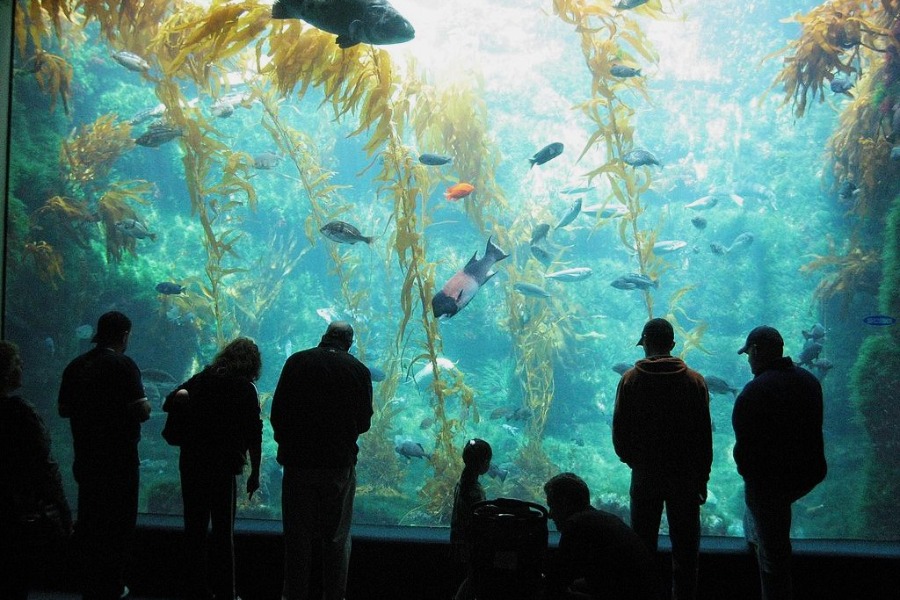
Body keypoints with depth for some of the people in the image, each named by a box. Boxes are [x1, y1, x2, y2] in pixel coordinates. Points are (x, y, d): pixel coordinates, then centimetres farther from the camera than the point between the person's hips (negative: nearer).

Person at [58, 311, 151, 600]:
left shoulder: (75, 366, 6)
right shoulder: (123, 365, -15)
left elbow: (64, 409, 14)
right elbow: (141, 411, -21)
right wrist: (146, 405, 0)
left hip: (85, 457, 7)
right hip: (119, 458, -6)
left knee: (88, 523, 15)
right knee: (118, 523, 4)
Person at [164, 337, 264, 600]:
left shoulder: (201, 379, 5)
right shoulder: (245, 390, -7)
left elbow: (169, 402, 5)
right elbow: (254, 436, -8)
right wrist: (255, 473, -1)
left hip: (191, 463, 4)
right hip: (223, 467, -4)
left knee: (195, 529, 12)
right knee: (223, 532, 5)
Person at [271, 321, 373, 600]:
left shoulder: (297, 362, -3)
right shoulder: (359, 370, -3)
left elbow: (277, 412, -3)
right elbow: (364, 422, 4)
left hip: (298, 461, 0)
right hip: (340, 463, 0)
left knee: (297, 535, 10)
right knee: (337, 537, 10)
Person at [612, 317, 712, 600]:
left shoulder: (630, 379, -5)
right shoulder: (694, 380, -4)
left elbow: (619, 432, -1)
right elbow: (704, 435, -1)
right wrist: (702, 478, 8)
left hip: (645, 474, 0)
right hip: (685, 476, 0)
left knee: (643, 545, 11)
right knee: (685, 548, 8)